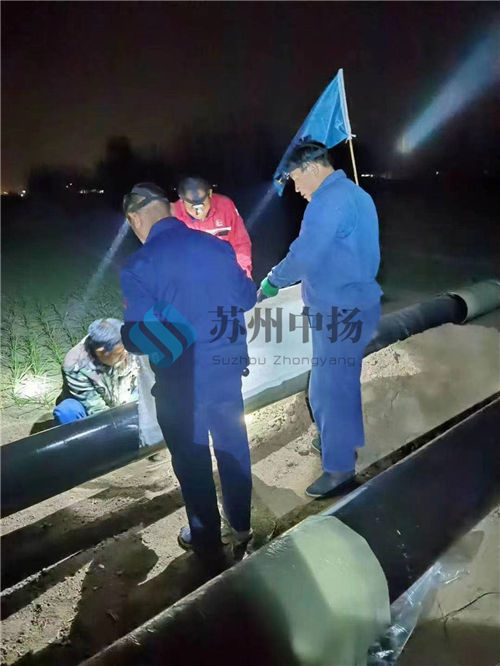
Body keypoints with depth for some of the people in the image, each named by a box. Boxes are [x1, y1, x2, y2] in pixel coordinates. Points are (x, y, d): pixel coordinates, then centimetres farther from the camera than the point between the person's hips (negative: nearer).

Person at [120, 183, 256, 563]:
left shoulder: (139, 267, -17)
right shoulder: (217, 247, -5)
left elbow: (140, 336, -20)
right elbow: (247, 298, 4)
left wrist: (128, 335, 2)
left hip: (181, 379, -4)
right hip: (228, 367, 4)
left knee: (192, 457, 16)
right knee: (233, 442, 22)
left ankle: (207, 539, 35)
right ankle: (242, 525, 41)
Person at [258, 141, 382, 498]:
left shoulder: (329, 201, -19)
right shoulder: (357, 194, 14)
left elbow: (304, 257, -24)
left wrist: (272, 282, -9)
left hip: (338, 312, -10)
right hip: (357, 305, 10)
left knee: (331, 388, 0)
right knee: (342, 381, 23)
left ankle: (339, 465, 14)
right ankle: (341, 441, 40)